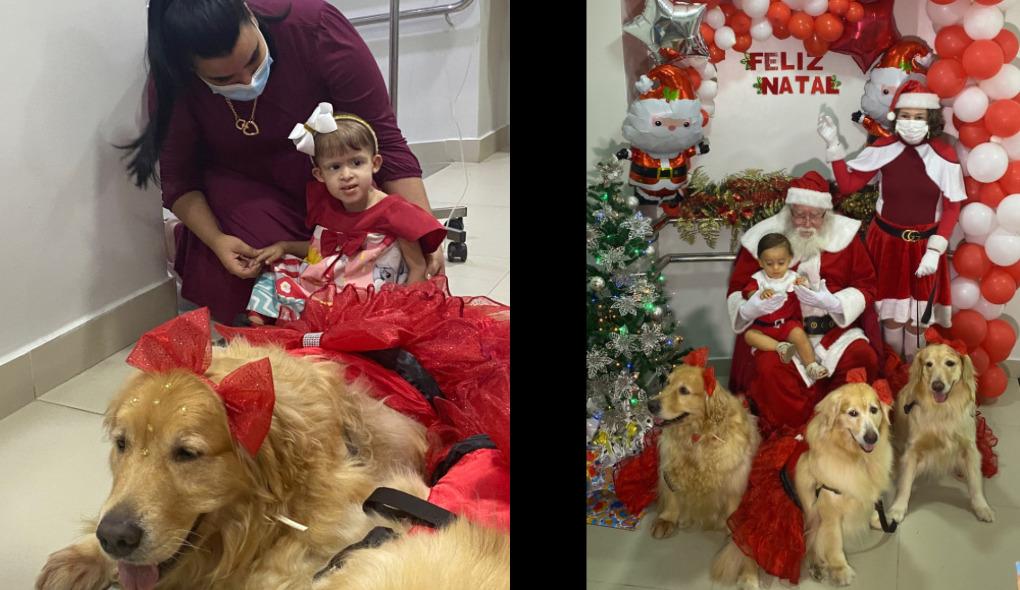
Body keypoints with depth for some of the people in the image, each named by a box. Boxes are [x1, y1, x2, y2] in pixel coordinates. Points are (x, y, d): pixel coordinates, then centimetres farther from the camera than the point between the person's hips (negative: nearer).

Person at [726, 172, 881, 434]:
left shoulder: (845, 235, 1)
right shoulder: (763, 237, 0)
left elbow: (866, 286, 4)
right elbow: (736, 289, 5)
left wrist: (833, 302, -18)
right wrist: (750, 308, -20)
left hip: (835, 329, 1)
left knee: (862, 357, -27)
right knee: (769, 368, -31)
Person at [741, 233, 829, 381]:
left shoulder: (793, 278, 1)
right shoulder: (758, 278, 1)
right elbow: (749, 294, -15)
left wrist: (804, 288, -22)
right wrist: (760, 294, -37)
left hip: (788, 323, -1)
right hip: (762, 326, 1)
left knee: (799, 334, -30)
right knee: (749, 335, -27)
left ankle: (811, 366, -24)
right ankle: (780, 346, -34)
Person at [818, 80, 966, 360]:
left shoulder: (944, 156, -14)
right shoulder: (883, 149, -8)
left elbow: (952, 207, -8)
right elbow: (847, 184, -4)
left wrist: (935, 250, -14)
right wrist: (833, 145, -13)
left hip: (924, 244, -1)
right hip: (887, 241, 1)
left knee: (918, 313, 12)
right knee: (891, 310, 12)